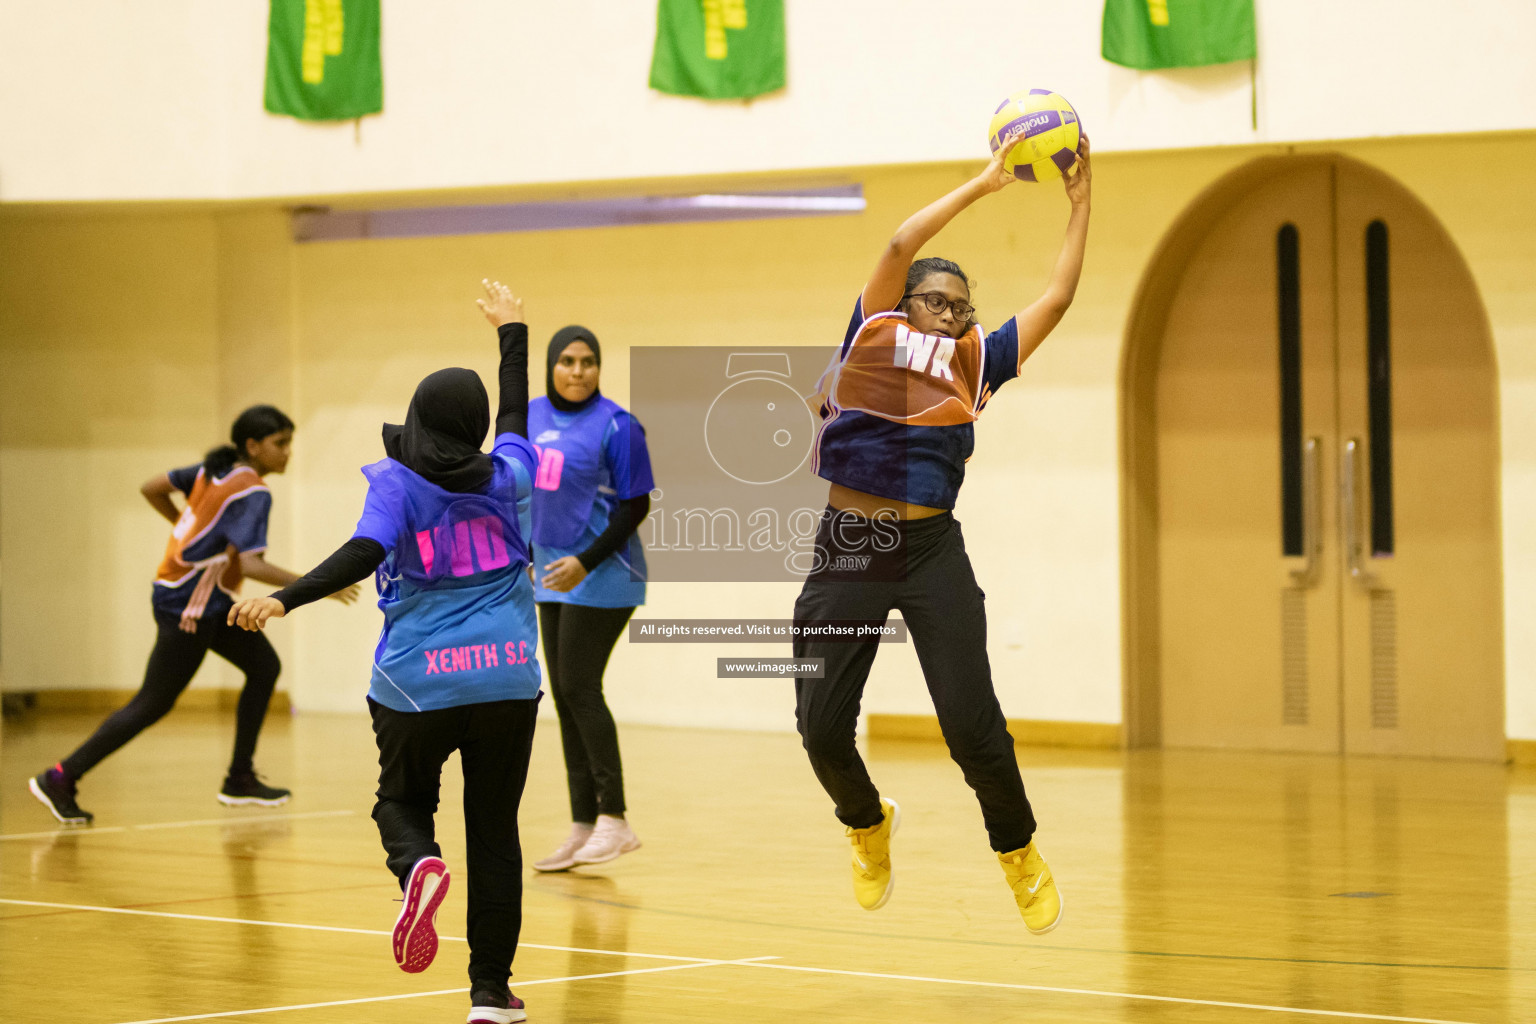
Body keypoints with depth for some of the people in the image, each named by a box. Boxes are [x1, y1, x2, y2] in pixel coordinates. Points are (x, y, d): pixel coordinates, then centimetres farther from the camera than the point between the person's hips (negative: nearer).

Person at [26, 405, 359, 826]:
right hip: (187, 608, -10)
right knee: (153, 704, -3)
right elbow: (251, 565, -28)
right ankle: (60, 779, 1)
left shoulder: (214, 471, 6)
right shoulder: (253, 493, -19)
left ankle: (239, 780, 15)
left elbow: (151, 489, 11)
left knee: (264, 666, 11)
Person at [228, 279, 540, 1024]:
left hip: (419, 682, -2)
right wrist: (512, 331, 39)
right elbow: (515, 416, 25)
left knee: (403, 803, 19)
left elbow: (364, 553, -20)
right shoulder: (505, 478, 6)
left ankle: (417, 867, -18)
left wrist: (285, 599, -27)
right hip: (506, 678, 2)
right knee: (494, 829, 9)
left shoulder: (397, 483, -5)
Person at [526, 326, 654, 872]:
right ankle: (583, 825, 11)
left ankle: (614, 819, -4)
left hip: (601, 576, -7)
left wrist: (587, 562, -19)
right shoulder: (531, 416, 7)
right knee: (564, 696, 6)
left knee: (579, 689, -11)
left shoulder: (615, 426, -13)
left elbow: (635, 506, -13)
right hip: (555, 575, 7)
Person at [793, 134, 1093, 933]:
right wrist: (984, 184, -3)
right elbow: (902, 245, -5)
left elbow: (1057, 297, 11)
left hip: (932, 552, 1)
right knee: (822, 728, -2)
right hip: (848, 547, -1)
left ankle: (1019, 853, 18)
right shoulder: (872, 333, 6)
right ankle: (868, 824, 30)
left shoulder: (976, 362, 10)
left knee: (971, 723, -7)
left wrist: (1080, 202, 9)